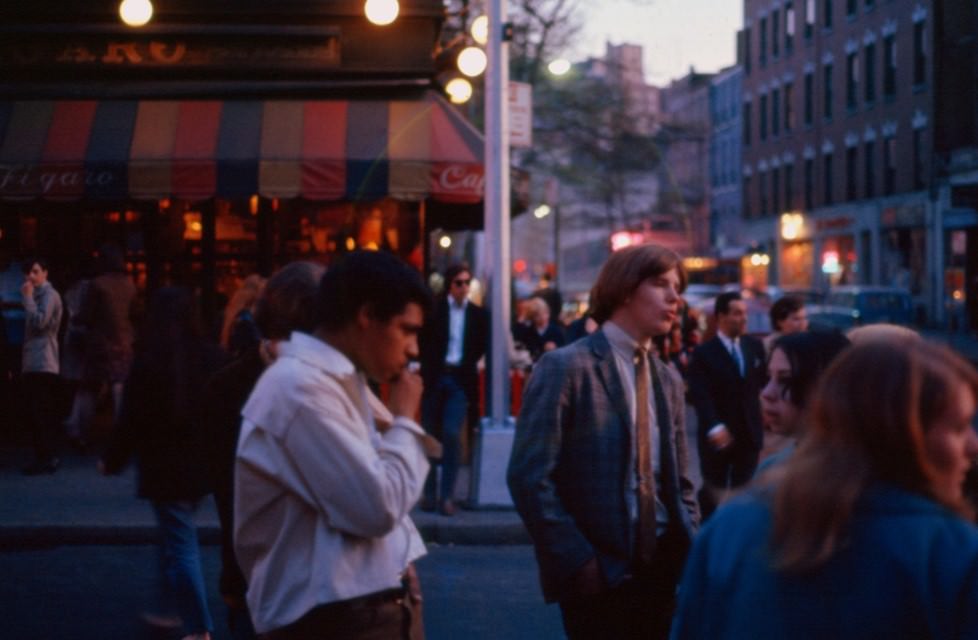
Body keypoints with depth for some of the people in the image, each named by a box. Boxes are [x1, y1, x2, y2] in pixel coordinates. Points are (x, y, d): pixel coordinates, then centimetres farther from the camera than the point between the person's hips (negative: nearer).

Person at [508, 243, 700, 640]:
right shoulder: (566, 367, -9)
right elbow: (529, 478, -14)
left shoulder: (667, 379, 13)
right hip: (598, 573, -6)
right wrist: (578, 561, -16)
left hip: (661, 566, 7)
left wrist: (691, 555, 5)